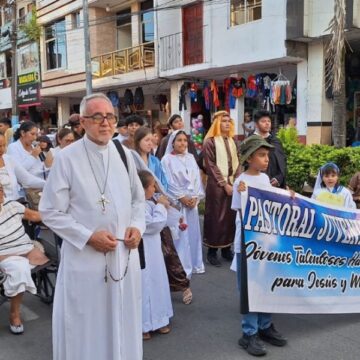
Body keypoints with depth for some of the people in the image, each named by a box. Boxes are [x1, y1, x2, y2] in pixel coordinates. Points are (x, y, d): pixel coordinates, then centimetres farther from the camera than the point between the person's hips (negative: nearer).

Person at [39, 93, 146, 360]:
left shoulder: (124, 155, 3)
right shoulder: (67, 158, -12)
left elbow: (139, 199, 14)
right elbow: (50, 212, -10)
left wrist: (137, 226, -4)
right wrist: (88, 236, -17)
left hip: (124, 254, 4)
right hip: (84, 257, -4)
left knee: (123, 325, 19)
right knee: (86, 329, 10)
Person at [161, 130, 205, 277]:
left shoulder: (190, 158, 12)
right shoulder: (167, 159, -4)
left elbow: (197, 178, 8)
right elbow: (169, 182, -9)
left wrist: (195, 197, -5)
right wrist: (182, 197, -11)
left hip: (192, 201, 5)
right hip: (176, 202, -5)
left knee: (193, 232, 9)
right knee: (179, 234, -5)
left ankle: (194, 264, 20)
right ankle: (181, 268, 1)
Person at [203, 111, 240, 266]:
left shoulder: (232, 141, 13)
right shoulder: (210, 141, -6)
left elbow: (237, 162, 11)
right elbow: (211, 166, -10)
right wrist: (224, 184, -12)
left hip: (233, 183, 6)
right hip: (217, 185, -6)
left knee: (231, 216, 8)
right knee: (216, 217, -1)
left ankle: (226, 248, 19)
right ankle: (212, 251, 8)